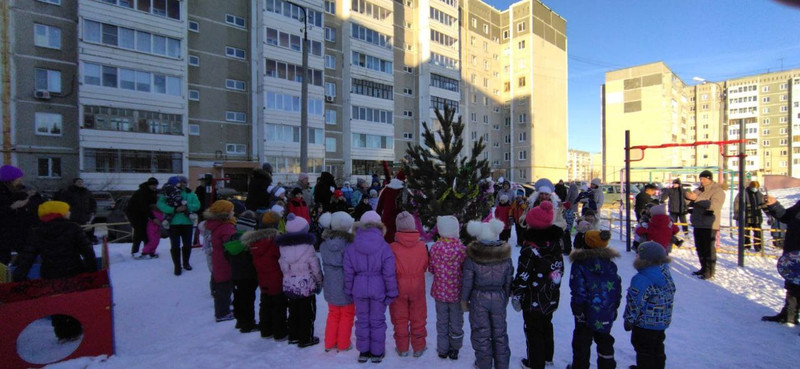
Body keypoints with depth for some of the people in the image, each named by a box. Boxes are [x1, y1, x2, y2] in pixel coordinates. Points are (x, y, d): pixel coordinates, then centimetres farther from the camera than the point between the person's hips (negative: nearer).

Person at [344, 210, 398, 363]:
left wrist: (349, 291, 13)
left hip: (359, 289, 2)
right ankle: (377, 352, 27)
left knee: (362, 320, 18)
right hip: (378, 289, -2)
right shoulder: (384, 247, -13)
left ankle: (363, 352, 30)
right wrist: (391, 293, -1)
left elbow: (348, 273, 0)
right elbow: (389, 274, -12)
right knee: (377, 321, 14)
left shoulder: (351, 248, -5)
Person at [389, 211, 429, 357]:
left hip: (399, 287, -1)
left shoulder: (393, 247, -18)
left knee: (400, 318, 14)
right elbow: (425, 267, 0)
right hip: (417, 287, 1)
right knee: (418, 318, 16)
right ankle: (418, 347, 27)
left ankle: (402, 348, 25)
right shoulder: (422, 246, -12)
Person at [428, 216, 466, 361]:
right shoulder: (462, 248, -20)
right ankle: (454, 349, 31)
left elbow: (431, 269, -5)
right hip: (457, 292, -1)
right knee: (456, 321, 18)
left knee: (442, 321, 18)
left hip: (440, 291, 1)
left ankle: (443, 349, 30)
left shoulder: (435, 248, -16)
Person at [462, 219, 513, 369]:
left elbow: (467, 281, -10)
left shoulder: (472, 256, -16)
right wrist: (506, 297, 17)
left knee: (481, 332, 13)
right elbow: (509, 280, 1)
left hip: (478, 298, -2)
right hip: (499, 298, 3)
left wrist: (464, 299, 3)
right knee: (499, 332, 18)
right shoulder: (505, 255, -8)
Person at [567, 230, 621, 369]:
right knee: (604, 339, 23)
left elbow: (578, 289, -18)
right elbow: (618, 286, 6)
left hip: (587, 311, -5)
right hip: (607, 312, 5)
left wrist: (577, 308, -9)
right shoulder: (610, 263, 0)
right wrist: (614, 306, 17)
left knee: (582, 341, 11)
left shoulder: (580, 263, -18)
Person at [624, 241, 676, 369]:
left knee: (644, 350, 9)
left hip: (645, 324, -9)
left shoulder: (641, 279, -30)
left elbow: (635, 303, -24)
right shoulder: (665, 273, -3)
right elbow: (669, 297, 11)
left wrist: (629, 319, -10)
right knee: (657, 349, 25)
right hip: (663, 321, 9)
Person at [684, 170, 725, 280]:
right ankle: (704, 268, 27)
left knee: (708, 248, -6)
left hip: (709, 225, -7)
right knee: (700, 247, 15)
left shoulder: (718, 191, -7)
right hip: (698, 224, 7)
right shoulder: (698, 190, 13)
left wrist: (696, 198, -27)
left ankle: (710, 272, 1)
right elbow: (690, 203, 12)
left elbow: (713, 205, -22)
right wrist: (688, 197, -10)